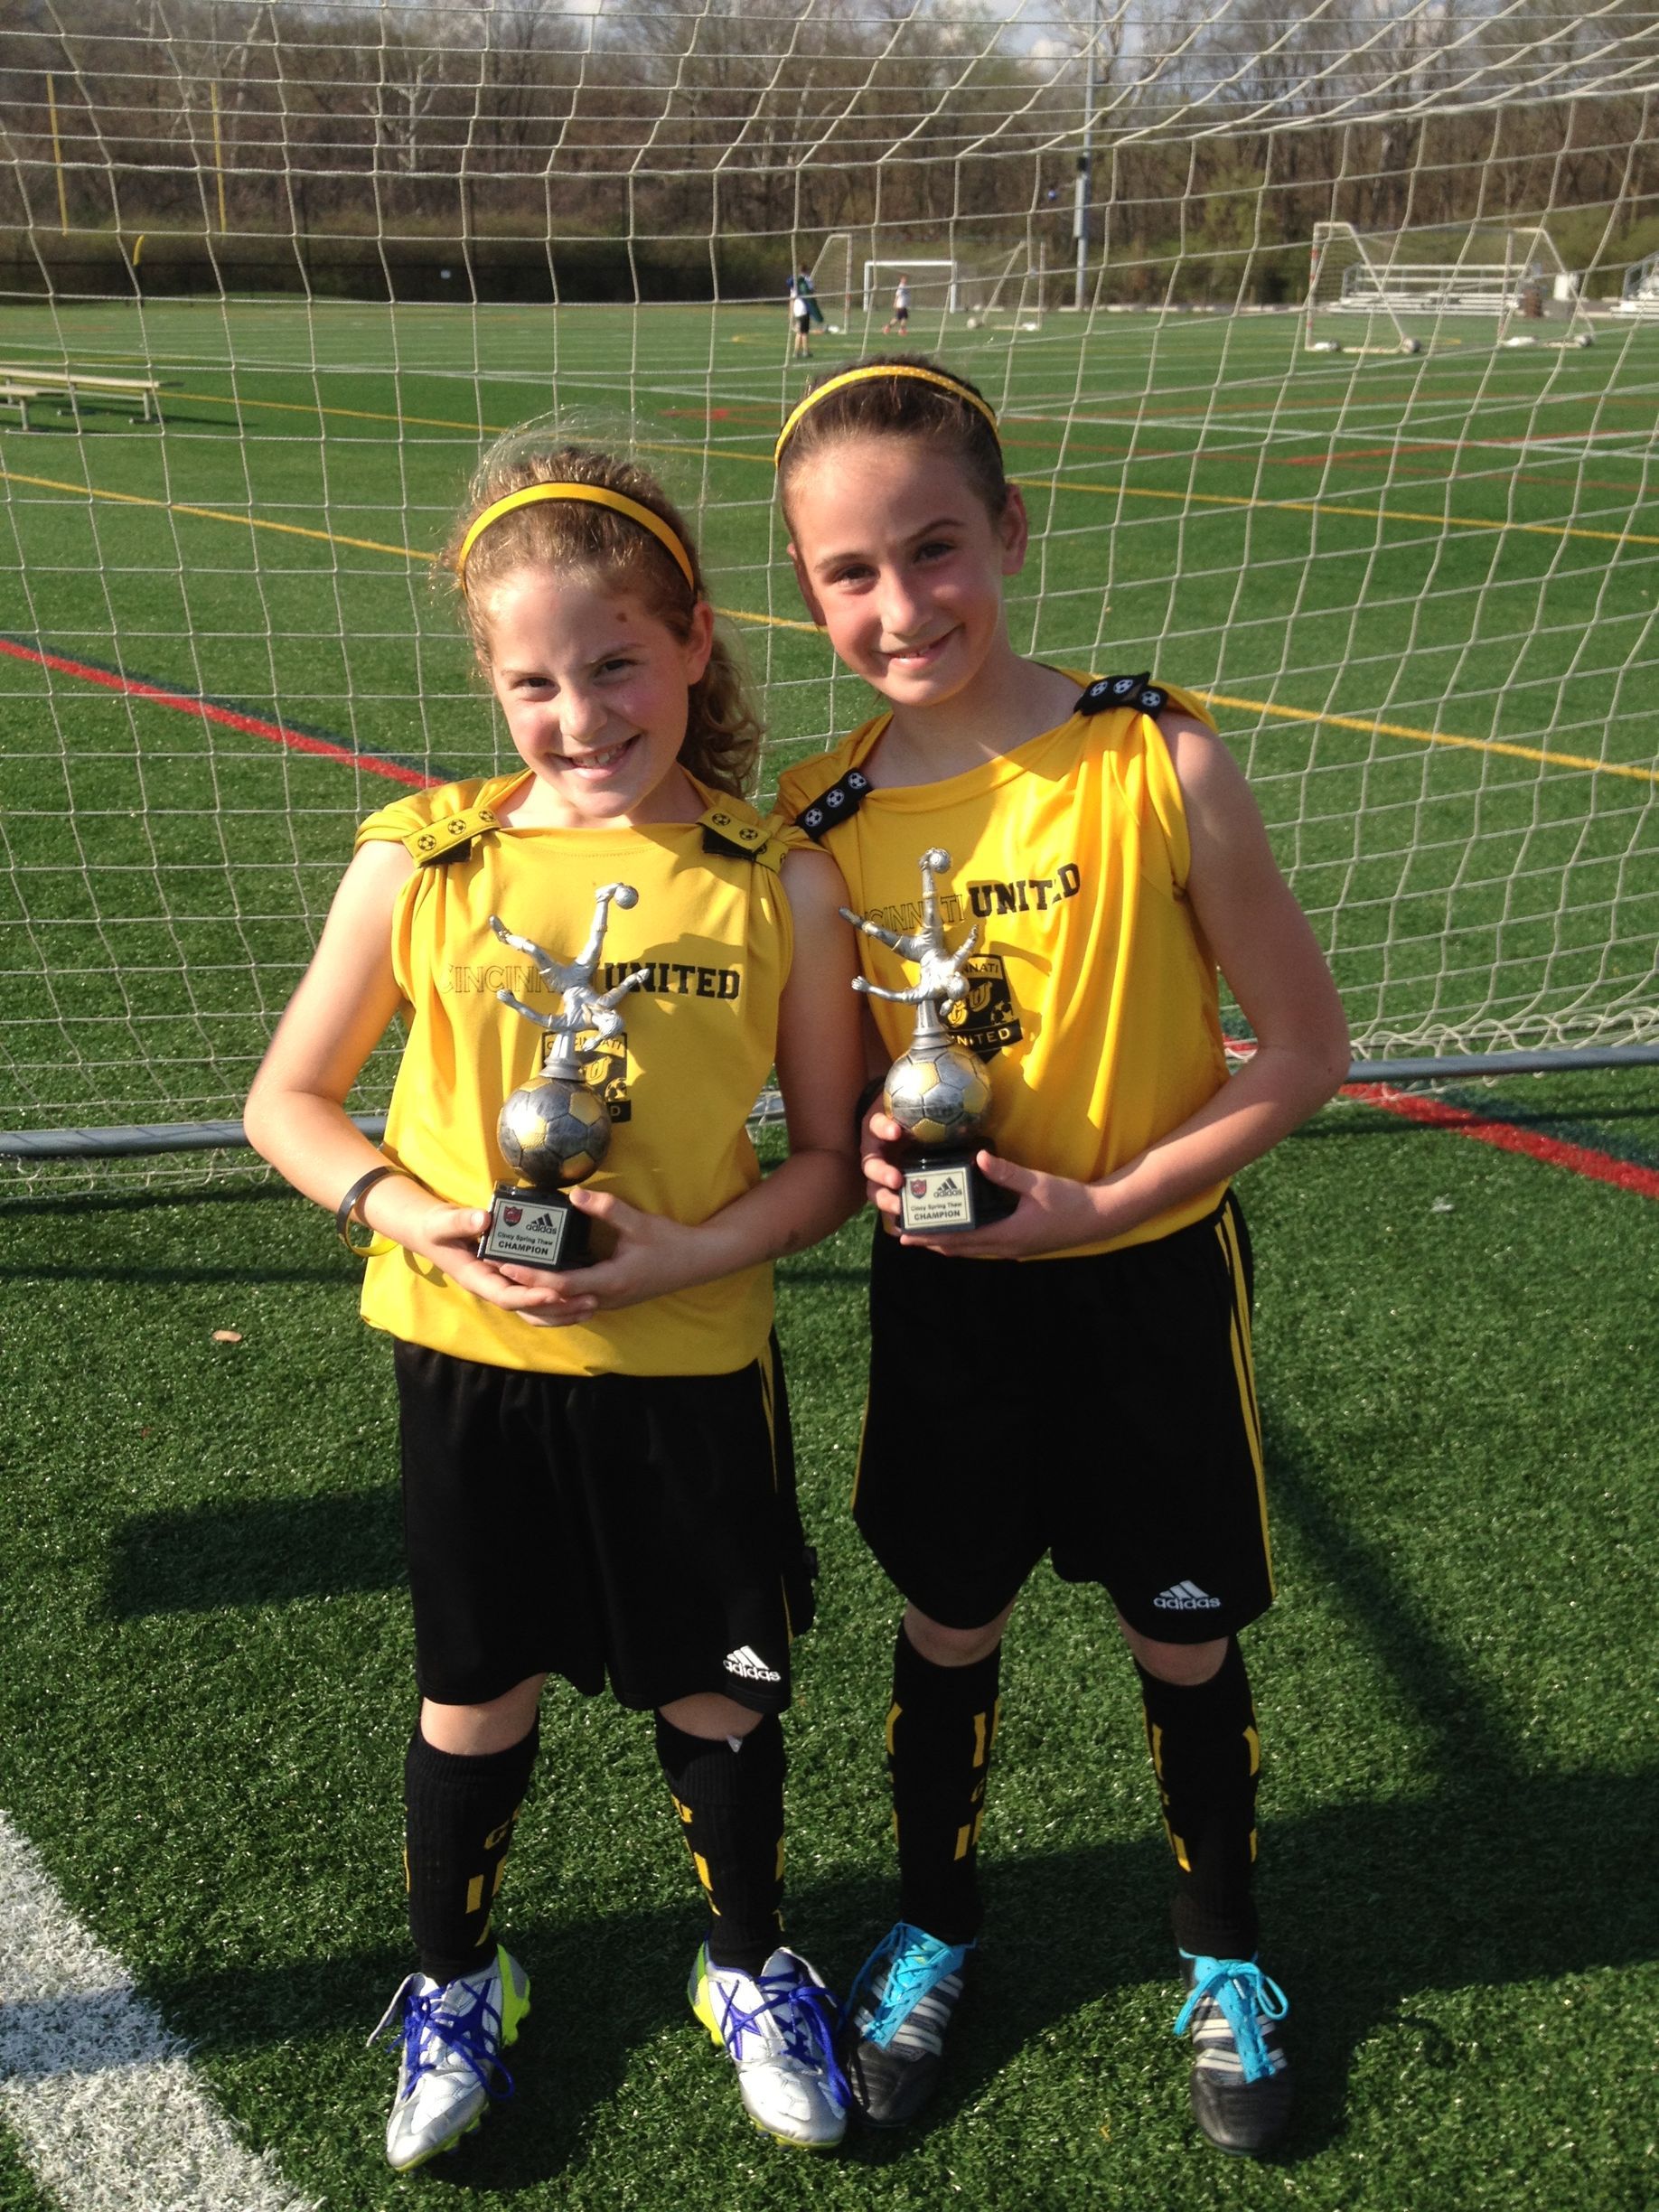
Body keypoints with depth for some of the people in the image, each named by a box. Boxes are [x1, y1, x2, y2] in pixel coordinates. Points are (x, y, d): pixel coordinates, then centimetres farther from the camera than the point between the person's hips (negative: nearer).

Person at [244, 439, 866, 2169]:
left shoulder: (779, 881, -10)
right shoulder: (422, 860, -8)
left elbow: (831, 1157, -3)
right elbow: (286, 1101, 1)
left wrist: (684, 1254, -19)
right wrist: (425, 1222, -16)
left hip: (690, 1366, 0)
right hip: (467, 1363, 1)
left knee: (718, 1699, 16)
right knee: (476, 1700, 17)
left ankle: (753, 1973, 44)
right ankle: (453, 1985, 45)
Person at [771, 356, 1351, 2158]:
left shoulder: (1157, 758, -18)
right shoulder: (820, 824, -9)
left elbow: (1302, 1047, -12)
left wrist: (1099, 1201, -19)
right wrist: (874, 1151, -16)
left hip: (1150, 1280, -2)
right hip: (943, 1289, 2)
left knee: (1183, 1641, 15)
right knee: (947, 1627, 18)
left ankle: (1222, 1955, 42)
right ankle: (932, 1931, 45)